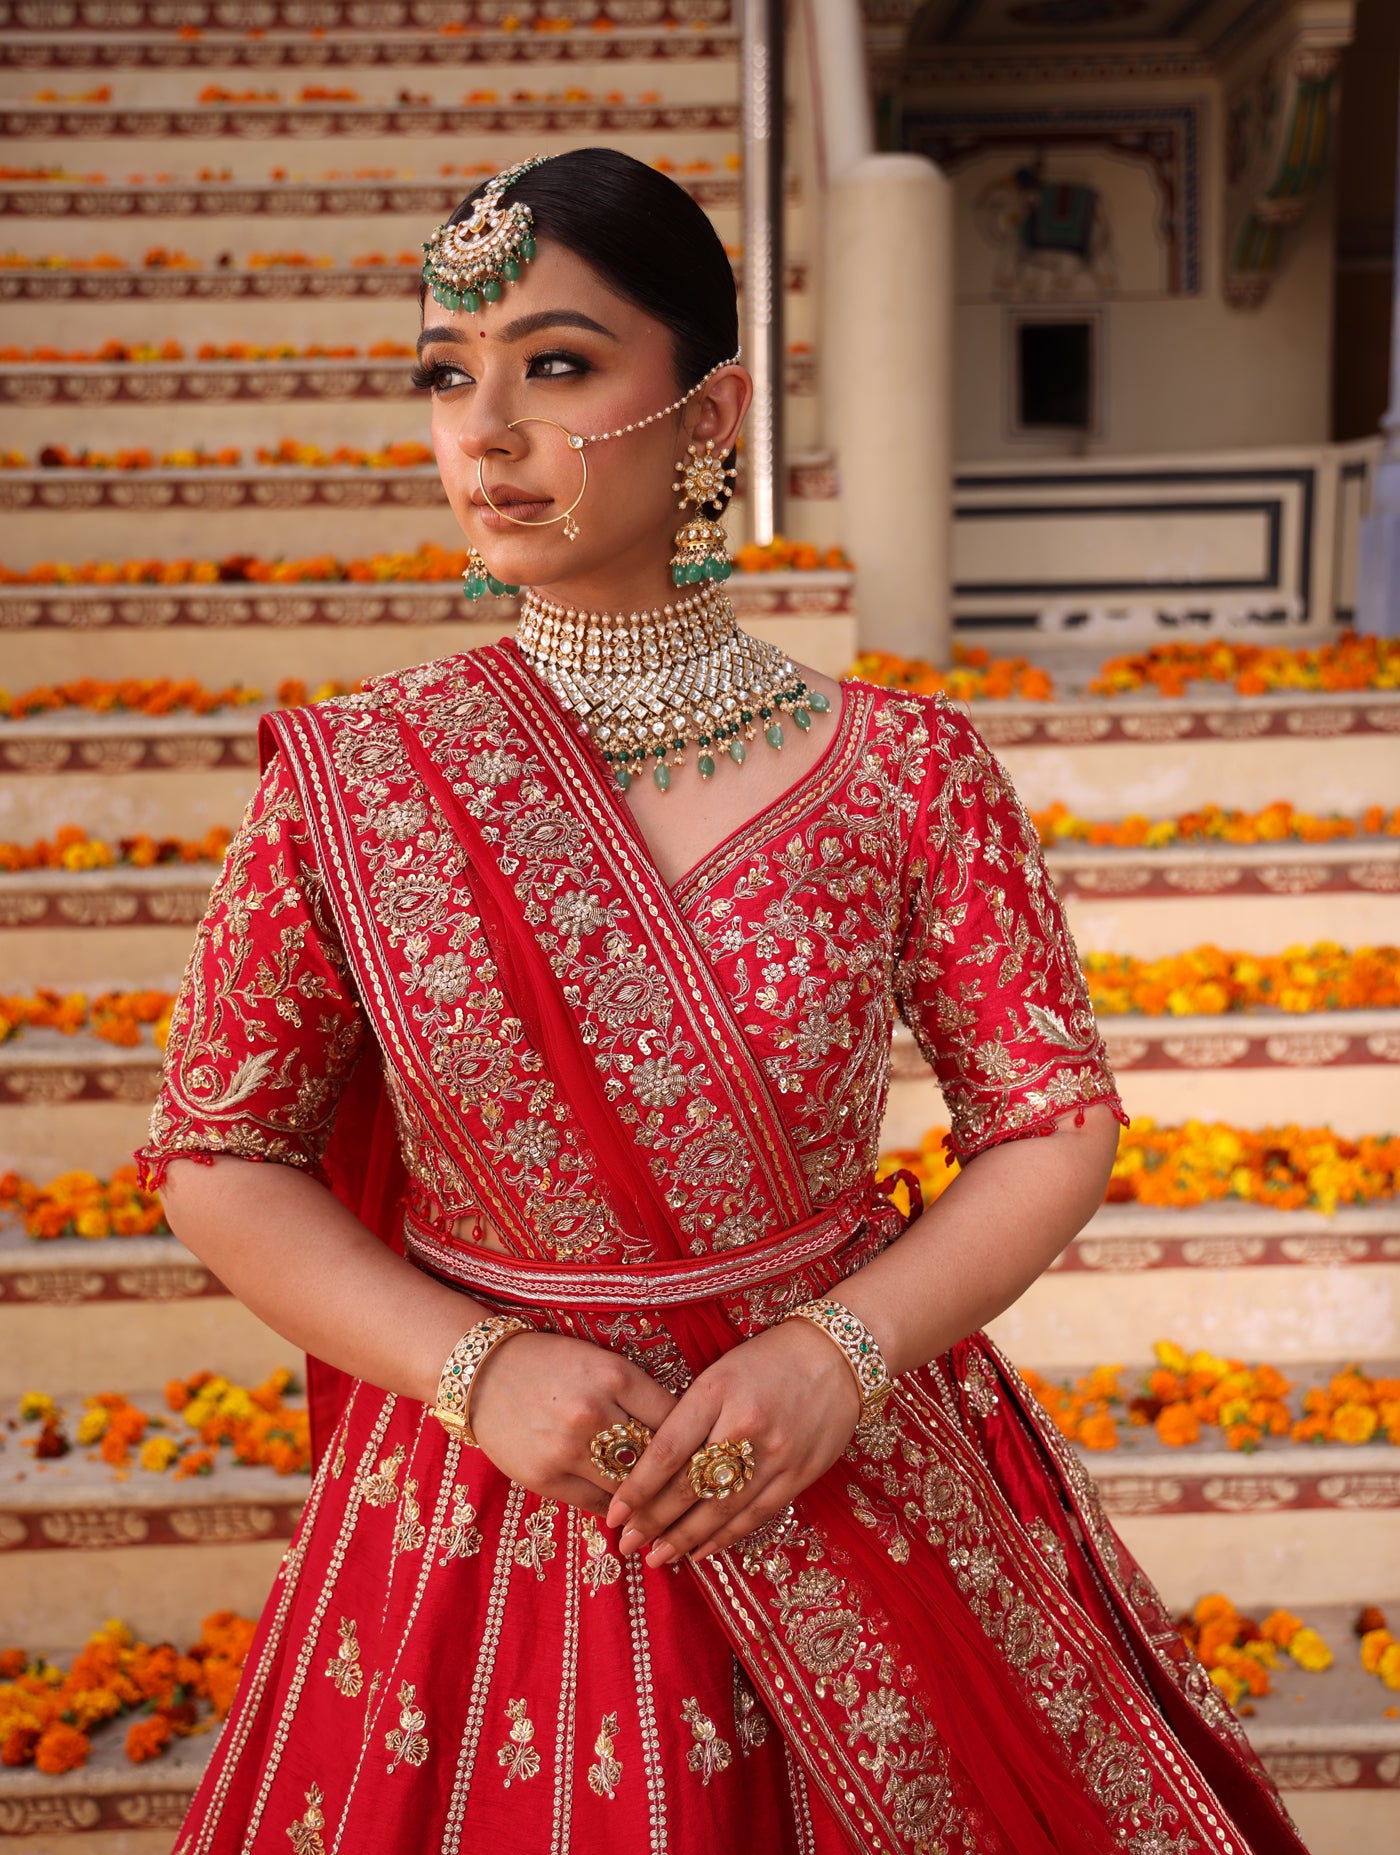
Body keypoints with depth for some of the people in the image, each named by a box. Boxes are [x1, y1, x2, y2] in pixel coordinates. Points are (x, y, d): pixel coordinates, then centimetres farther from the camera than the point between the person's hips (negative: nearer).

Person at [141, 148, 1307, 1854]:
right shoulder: (349, 786, -9)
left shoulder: (900, 772, -10)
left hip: (856, 1470, 1)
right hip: (493, 1506, 0)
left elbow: (1054, 1122, -3)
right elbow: (217, 1156, -2)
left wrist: (842, 1352, -16)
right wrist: (479, 1372, -14)